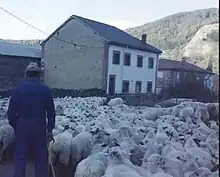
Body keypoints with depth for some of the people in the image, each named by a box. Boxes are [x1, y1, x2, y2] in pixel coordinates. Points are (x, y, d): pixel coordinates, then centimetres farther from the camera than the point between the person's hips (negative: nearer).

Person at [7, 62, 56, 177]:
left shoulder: (18, 89, -2)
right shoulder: (45, 90, -1)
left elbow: (11, 111, -1)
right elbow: (51, 112, -1)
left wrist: (14, 125, 11)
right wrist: (50, 129, 7)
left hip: (22, 125, 0)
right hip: (40, 125, 0)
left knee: (20, 156, 9)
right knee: (41, 156, 11)